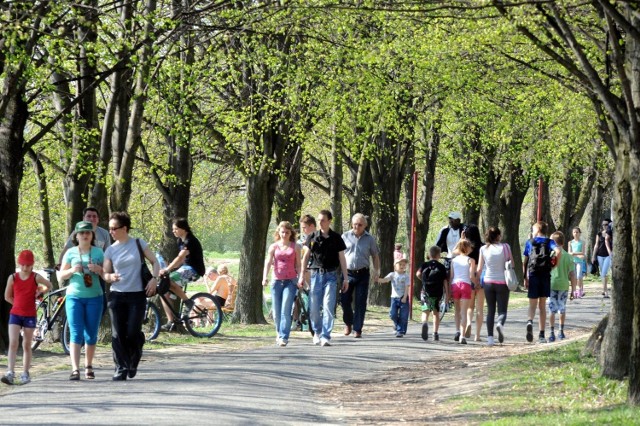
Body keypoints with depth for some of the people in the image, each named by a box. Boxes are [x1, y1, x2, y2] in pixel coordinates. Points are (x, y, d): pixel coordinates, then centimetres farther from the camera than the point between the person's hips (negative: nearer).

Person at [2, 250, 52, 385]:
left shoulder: (36, 277, -3)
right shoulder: (13, 278, -2)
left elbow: (49, 286, 14)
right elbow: (7, 296, 8)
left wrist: (39, 291, 1)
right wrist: (20, 303, 3)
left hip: (30, 315, 0)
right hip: (15, 314, 0)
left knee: (27, 345, 7)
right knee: (13, 343, -11)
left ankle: (25, 374, 15)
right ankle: (10, 373, -18)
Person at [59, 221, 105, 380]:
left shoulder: (98, 252, 5)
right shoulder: (71, 253, 4)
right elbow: (62, 275, 7)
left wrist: (99, 270, -14)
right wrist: (72, 270, -14)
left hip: (94, 297, 1)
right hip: (74, 297, -1)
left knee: (91, 334, 6)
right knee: (76, 333, -10)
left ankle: (89, 367, 20)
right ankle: (75, 369, -18)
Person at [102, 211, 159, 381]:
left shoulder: (139, 244, 2)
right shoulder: (111, 250, 7)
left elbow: (154, 262, 7)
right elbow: (105, 273, 8)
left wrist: (154, 279, -9)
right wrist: (110, 276, -15)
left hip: (137, 295, -2)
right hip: (117, 295, 2)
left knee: (133, 333, -7)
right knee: (118, 334, -4)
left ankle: (133, 362, 20)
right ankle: (121, 368, 2)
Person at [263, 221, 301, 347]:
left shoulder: (295, 247, 7)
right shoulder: (273, 247, 8)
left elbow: (298, 265, 8)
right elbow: (268, 263, 1)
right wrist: (265, 277, -14)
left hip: (290, 281, -2)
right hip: (276, 281, 2)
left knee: (286, 310, -13)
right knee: (276, 312, 5)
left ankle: (283, 337, -14)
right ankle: (279, 333, 25)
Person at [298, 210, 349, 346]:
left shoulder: (336, 238, 2)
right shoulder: (313, 237, 5)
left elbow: (342, 258, 6)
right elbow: (306, 256, 10)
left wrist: (345, 278, 4)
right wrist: (302, 275, 6)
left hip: (330, 275, -2)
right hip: (316, 274, 2)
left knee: (328, 307, -9)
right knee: (314, 308, 3)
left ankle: (325, 336, -9)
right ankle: (317, 332, 25)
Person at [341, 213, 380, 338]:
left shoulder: (369, 239, 6)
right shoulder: (346, 236, 6)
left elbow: (375, 256, 13)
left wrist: (376, 270, 2)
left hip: (363, 273, 0)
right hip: (347, 273, 0)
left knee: (360, 303, -2)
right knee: (345, 300, -3)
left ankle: (357, 329, 3)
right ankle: (348, 323, 22)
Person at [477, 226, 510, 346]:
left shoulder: (484, 249, -1)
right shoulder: (505, 247, -6)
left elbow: (479, 269, 2)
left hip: (488, 282, 2)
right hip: (502, 282, -2)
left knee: (490, 310, 11)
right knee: (502, 310, 3)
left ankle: (490, 337, 4)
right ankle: (500, 324, -31)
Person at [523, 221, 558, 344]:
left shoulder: (529, 242, 6)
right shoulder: (549, 242, 5)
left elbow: (525, 262, 2)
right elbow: (557, 251, -16)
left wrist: (525, 278, 3)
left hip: (533, 276, -1)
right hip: (545, 276, 1)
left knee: (532, 305, 1)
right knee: (542, 306, 10)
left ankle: (530, 321, -33)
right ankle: (541, 335, 9)